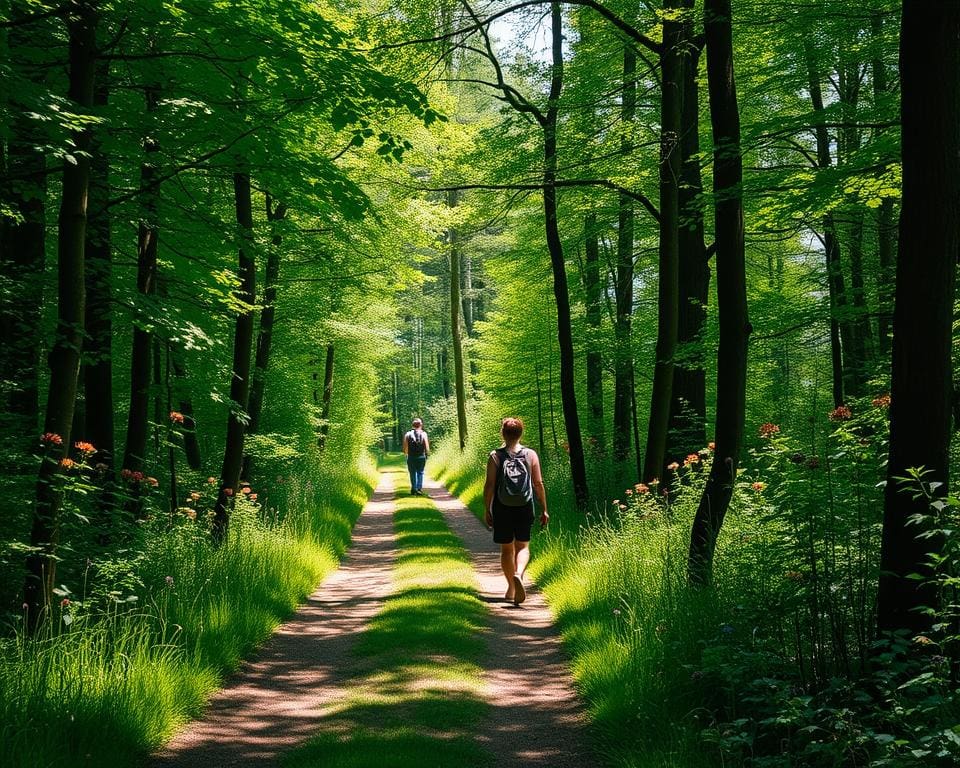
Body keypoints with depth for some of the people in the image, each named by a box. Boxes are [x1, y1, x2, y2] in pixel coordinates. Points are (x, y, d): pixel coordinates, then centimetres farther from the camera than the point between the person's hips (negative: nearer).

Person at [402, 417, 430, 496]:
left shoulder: (408, 434, -1)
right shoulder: (424, 434, -4)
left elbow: (405, 447, -2)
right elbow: (427, 446, -7)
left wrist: (405, 454, 14)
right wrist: (427, 454, 8)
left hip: (411, 457, 0)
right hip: (421, 457, 0)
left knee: (413, 473, 9)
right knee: (420, 472, 10)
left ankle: (414, 489, 8)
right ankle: (419, 489, 3)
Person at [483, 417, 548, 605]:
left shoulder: (495, 456, -4)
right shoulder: (531, 455, -1)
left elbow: (489, 485, -6)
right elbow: (539, 484, 0)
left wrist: (487, 510, 2)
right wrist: (544, 510, 7)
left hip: (502, 508, 0)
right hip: (525, 508, 0)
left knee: (507, 548, 11)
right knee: (523, 546, 8)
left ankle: (511, 588, 16)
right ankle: (518, 575, -20)